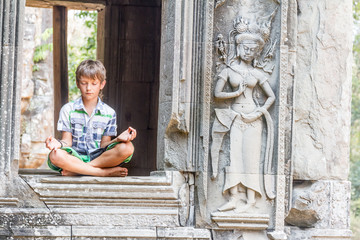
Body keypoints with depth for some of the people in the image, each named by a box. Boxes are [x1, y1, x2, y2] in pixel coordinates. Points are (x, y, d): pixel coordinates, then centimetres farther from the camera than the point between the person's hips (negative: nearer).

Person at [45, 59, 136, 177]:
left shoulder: (109, 113, 9)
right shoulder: (68, 110, 6)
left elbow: (103, 145, 5)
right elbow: (67, 142, 1)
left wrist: (118, 139, -17)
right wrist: (59, 144, -23)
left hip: (99, 157, 2)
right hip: (75, 157, -1)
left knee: (127, 148, -27)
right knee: (55, 156, -36)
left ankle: (76, 170, -26)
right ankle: (105, 172, -32)